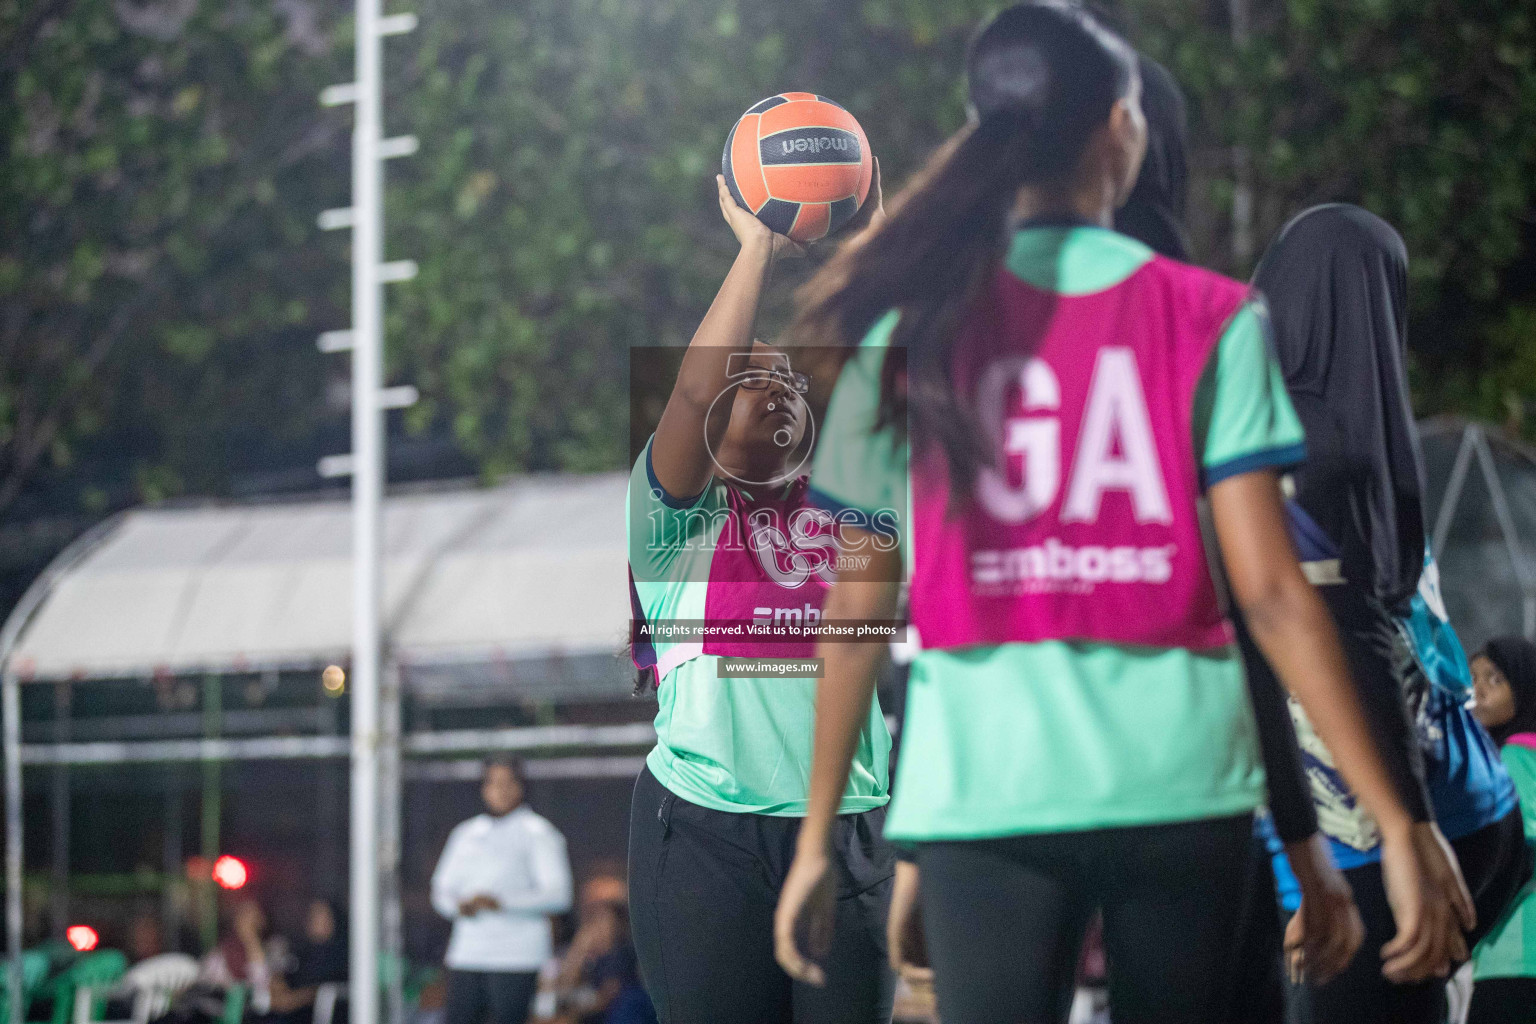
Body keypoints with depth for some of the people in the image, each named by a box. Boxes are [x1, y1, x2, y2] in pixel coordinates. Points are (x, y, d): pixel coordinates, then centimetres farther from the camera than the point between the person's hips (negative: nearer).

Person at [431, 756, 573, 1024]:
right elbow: (442, 888, 21)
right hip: (466, 951, 5)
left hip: (516, 956, -5)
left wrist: (502, 903, -18)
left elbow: (558, 895, -7)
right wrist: (458, 904, -4)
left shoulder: (538, 833, 2)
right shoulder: (465, 833, 19)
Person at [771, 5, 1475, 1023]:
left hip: (985, 785, 0)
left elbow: (856, 614, 2)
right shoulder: (1210, 319, 1)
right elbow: (1271, 591, -6)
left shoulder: (912, 325, 3)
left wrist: (817, 839, 10)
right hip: (1180, 782, 1)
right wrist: (1397, 821, -4)